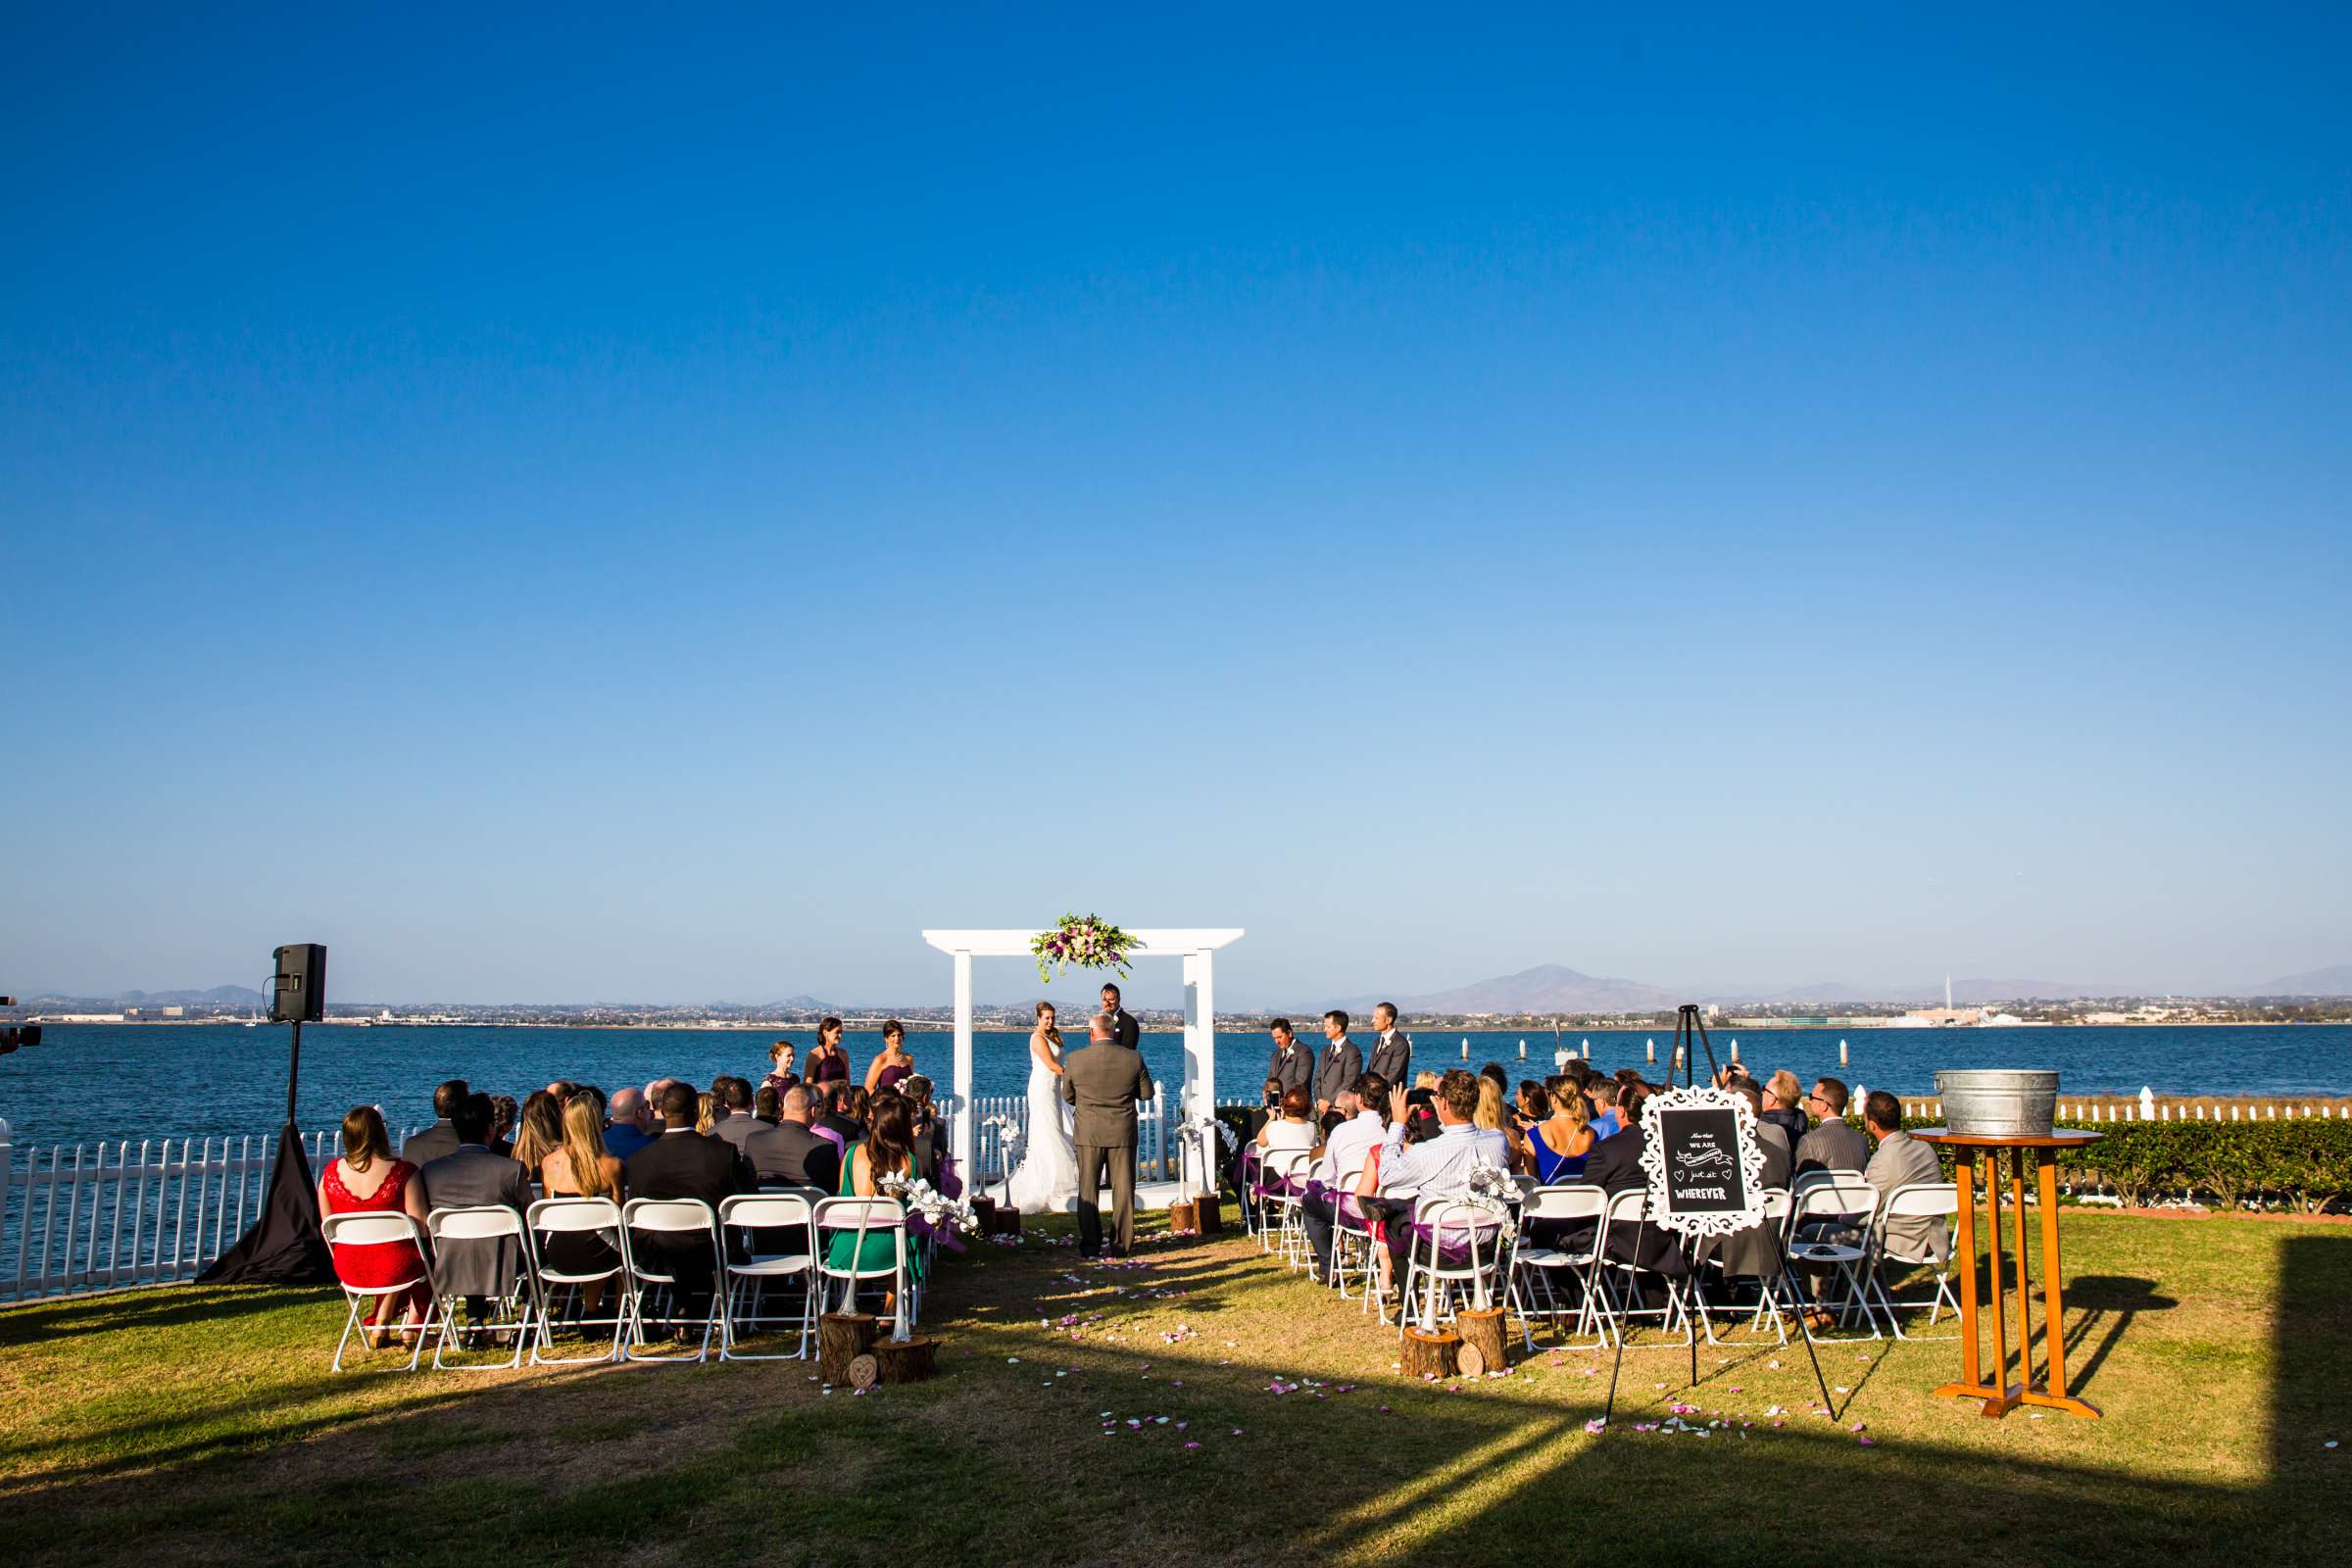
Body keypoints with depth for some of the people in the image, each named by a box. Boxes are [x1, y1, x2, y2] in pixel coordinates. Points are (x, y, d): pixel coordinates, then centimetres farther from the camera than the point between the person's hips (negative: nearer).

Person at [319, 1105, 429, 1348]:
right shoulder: (402, 1172, -19)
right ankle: (412, 1326, 32)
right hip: (394, 1267, -5)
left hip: (348, 1269, 5)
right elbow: (421, 1226, -18)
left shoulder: (331, 1172, -4)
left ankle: (379, 1324, 38)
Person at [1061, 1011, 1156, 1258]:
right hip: (1123, 1133, 1)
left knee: (1088, 1190, 9)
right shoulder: (1134, 1058, -7)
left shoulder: (1075, 1059, -9)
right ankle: (1122, 1244, 11)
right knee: (1123, 1189, 9)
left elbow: (1067, 1097, 3)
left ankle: (1090, 1246, 10)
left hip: (1088, 1134, 0)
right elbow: (1147, 1093, 2)